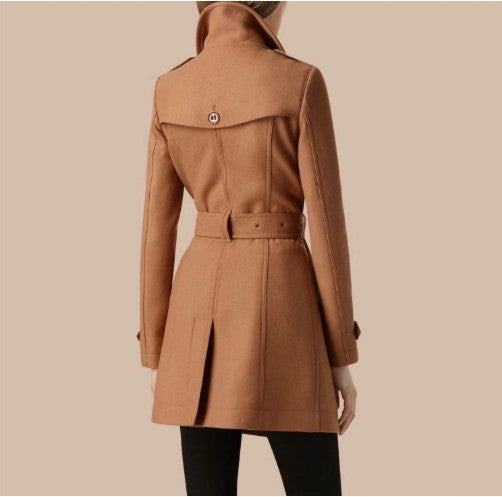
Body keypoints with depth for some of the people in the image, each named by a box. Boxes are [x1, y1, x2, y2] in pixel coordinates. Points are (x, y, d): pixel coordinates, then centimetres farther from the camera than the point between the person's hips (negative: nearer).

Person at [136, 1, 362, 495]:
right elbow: (326, 223, -9)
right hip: (282, 306, -4)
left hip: (202, 302, 4)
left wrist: (155, 352, 12)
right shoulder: (299, 83, -9)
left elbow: (157, 229, 4)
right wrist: (343, 355, -2)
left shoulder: (170, 92, 3)